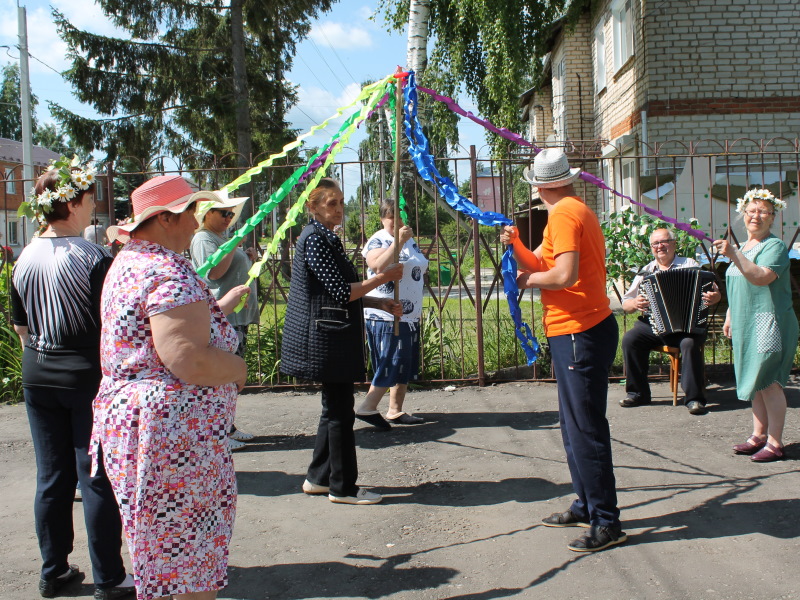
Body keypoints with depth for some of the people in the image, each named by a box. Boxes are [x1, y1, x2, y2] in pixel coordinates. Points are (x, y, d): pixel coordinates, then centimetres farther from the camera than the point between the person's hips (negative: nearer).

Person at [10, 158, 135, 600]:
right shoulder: (93, 259, -15)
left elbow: (21, 327, 13)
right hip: (88, 378, -6)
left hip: (38, 380, 6)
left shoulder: (25, 260, 3)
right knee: (97, 479, 3)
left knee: (51, 477, 14)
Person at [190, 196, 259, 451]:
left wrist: (249, 258, 15)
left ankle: (229, 427, 19)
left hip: (238, 314, 10)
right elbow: (213, 272, -22)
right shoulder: (203, 239, -8)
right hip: (223, 315, -10)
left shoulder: (222, 238, 22)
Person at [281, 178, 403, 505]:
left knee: (334, 406, 16)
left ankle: (319, 478, 25)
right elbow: (342, 293, -20)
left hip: (334, 335, 10)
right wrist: (383, 277, -12)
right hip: (328, 336, -10)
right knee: (340, 409, -3)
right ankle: (343, 487, 6)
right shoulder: (315, 239, -14)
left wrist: (380, 303, 11)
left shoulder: (326, 238, 17)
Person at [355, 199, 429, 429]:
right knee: (390, 364, -10)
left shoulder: (410, 241, 16)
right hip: (386, 317, -9)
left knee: (406, 367, 10)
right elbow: (379, 266, -30)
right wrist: (398, 241, -31)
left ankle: (396, 411, 18)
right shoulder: (378, 240, -9)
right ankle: (367, 408, -4)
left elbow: (419, 269, 32)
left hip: (409, 315, 9)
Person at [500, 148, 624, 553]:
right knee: (575, 424, 18)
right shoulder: (576, 209, 18)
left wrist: (528, 279, -8)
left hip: (579, 333, -11)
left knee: (585, 428, -6)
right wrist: (516, 246, -3)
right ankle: (586, 506, 28)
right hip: (576, 331, 11)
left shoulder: (564, 213, -14)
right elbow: (540, 263, 14)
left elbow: (565, 274, -25)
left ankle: (606, 522, 0)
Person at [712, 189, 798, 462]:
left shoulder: (775, 247, -8)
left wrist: (733, 255, -32)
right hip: (745, 327, 8)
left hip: (769, 324, -8)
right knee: (754, 381, 11)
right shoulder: (742, 248, 18)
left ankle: (775, 442, -2)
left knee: (768, 382, -7)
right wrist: (729, 317, 23)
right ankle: (759, 435, 19)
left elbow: (761, 277, -26)